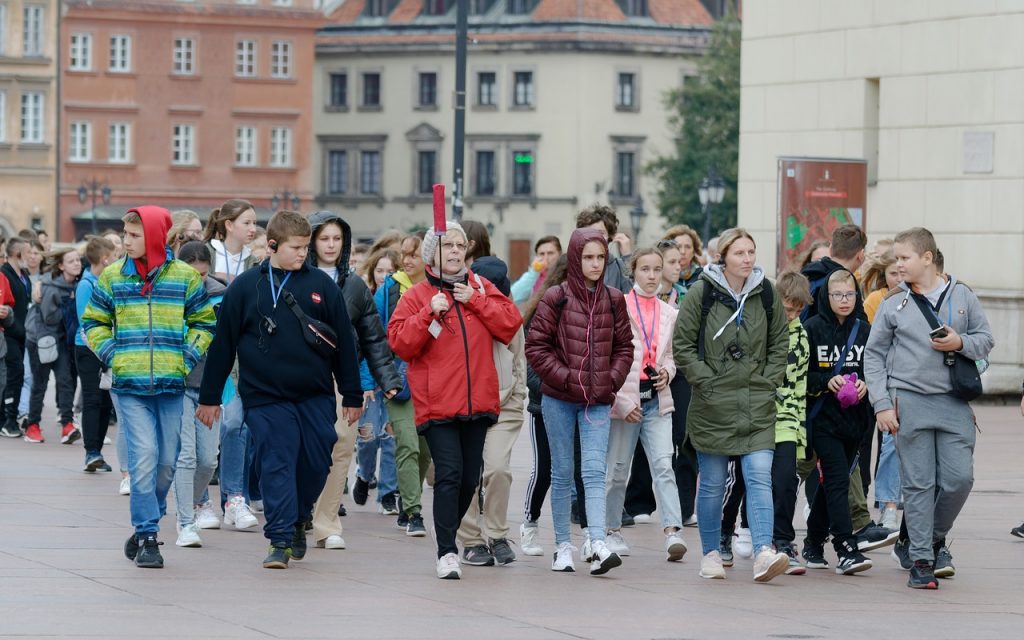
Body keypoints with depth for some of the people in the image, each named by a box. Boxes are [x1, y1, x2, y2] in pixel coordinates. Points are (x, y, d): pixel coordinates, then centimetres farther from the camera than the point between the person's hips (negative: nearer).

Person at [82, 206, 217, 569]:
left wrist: (188, 357, -1)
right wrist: (111, 355, 1)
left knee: (167, 461, 5)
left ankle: (145, 528, 24)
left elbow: (203, 322, 12)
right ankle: (147, 537, -6)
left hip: (171, 385, 1)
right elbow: (93, 322, 15)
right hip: (129, 385, -1)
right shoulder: (112, 277, 6)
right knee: (144, 458, -11)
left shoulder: (185, 276, 4)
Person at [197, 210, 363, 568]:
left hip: (316, 397, 2)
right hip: (266, 398, -2)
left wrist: (352, 396, 8)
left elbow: (344, 342, 9)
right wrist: (209, 397, 5)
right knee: (276, 466, -7)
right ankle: (281, 540, -4)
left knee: (316, 464, 4)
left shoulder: (322, 285, 4)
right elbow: (223, 344, 5)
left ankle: (299, 521, 28)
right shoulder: (245, 288, 1)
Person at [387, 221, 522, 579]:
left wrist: (475, 300, -7)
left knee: (470, 478, 9)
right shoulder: (417, 296, 2)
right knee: (449, 475, -14)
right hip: (437, 404, -4)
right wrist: (430, 313, -17)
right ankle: (446, 553, -14)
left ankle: (449, 535, 27)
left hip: (478, 402, 4)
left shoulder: (481, 288, 11)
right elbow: (399, 343, -7)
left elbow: (511, 324, 1)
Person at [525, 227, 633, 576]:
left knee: (594, 471, -11)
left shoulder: (613, 300, 5)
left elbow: (624, 347, 13)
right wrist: (566, 377, -11)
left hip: (598, 401, 1)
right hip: (558, 399, -1)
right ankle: (563, 545, 14)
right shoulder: (556, 298, -4)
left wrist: (612, 380, -2)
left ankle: (596, 543, -22)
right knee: (562, 473, 7)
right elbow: (536, 346, -5)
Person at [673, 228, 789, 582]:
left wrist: (768, 381, 3)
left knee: (760, 477, -11)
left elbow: (780, 344, 14)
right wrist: (706, 381, -8)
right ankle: (711, 554, 20)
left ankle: (763, 553, -19)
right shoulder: (701, 292, -4)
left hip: (757, 406, 1)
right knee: (712, 483, 7)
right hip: (712, 404, -1)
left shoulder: (766, 293, 4)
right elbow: (682, 344, -2)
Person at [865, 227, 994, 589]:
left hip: (954, 403, 1)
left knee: (959, 478, -4)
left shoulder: (962, 296, 7)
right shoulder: (893, 305, 5)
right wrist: (882, 403, -3)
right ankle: (921, 559, 4)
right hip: (910, 402, -1)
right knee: (918, 484, -1)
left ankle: (934, 538, 21)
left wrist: (961, 343, -10)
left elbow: (986, 340, 12)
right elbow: (874, 355, 5)